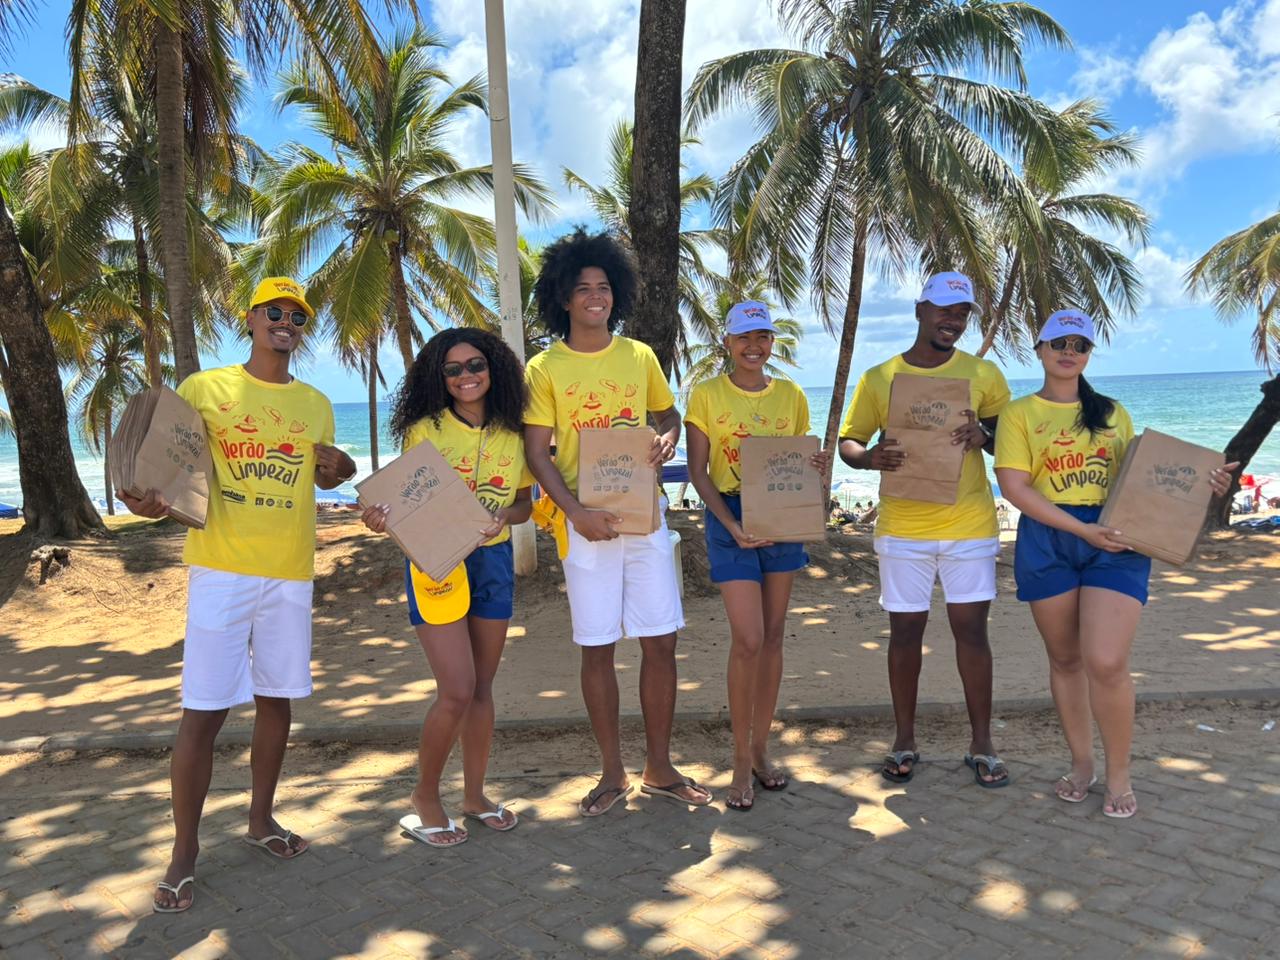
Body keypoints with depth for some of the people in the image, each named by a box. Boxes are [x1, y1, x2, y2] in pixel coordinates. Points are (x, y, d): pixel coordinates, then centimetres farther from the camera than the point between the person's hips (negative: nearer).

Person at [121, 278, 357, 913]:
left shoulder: (316, 404, 11)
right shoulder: (204, 389, 1)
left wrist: (337, 470, 0)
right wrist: (150, 501, -20)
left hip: (290, 573, 4)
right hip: (221, 568, -4)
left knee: (276, 698, 12)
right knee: (203, 711, -4)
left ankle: (261, 819, 30)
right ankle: (184, 852, 10)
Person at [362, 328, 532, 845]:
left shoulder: (511, 434, 4)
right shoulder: (425, 430, -5)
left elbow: (524, 502, 9)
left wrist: (502, 517, -12)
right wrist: (380, 518, -26)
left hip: (493, 560, 4)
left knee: (482, 686, 12)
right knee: (457, 690, -8)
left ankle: (475, 794, 29)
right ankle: (425, 797, 14)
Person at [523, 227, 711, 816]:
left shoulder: (640, 356, 8)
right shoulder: (544, 368, -1)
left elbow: (669, 415, 20)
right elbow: (537, 453, -4)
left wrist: (668, 438, -5)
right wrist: (576, 512, -17)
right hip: (585, 521, -2)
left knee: (661, 641, 4)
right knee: (597, 649, 5)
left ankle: (659, 769, 20)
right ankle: (613, 773, 20)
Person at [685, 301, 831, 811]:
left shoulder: (791, 395, 7)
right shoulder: (707, 394, -3)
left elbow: (799, 463, 13)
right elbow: (698, 472, -7)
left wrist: (818, 464, -11)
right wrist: (732, 525, -19)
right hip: (731, 520, -4)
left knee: (773, 636, 8)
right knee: (748, 640, -9)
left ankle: (761, 750, 22)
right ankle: (741, 760, 7)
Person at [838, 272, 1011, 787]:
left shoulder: (983, 373, 5)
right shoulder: (879, 378, 4)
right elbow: (848, 441, 6)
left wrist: (984, 435, -15)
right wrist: (869, 457, -17)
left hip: (969, 525, 0)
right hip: (902, 527, 0)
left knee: (971, 629, 4)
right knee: (905, 630, 7)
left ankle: (982, 745, 18)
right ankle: (904, 743, 20)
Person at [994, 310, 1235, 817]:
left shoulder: (1112, 412, 14)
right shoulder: (1020, 413, 3)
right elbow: (1014, 487, -7)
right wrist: (1081, 529, -14)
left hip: (1115, 542, 1)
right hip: (1047, 543, -1)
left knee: (1106, 662, -11)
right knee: (1065, 660, 9)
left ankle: (1119, 774, 9)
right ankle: (1081, 762, 27)